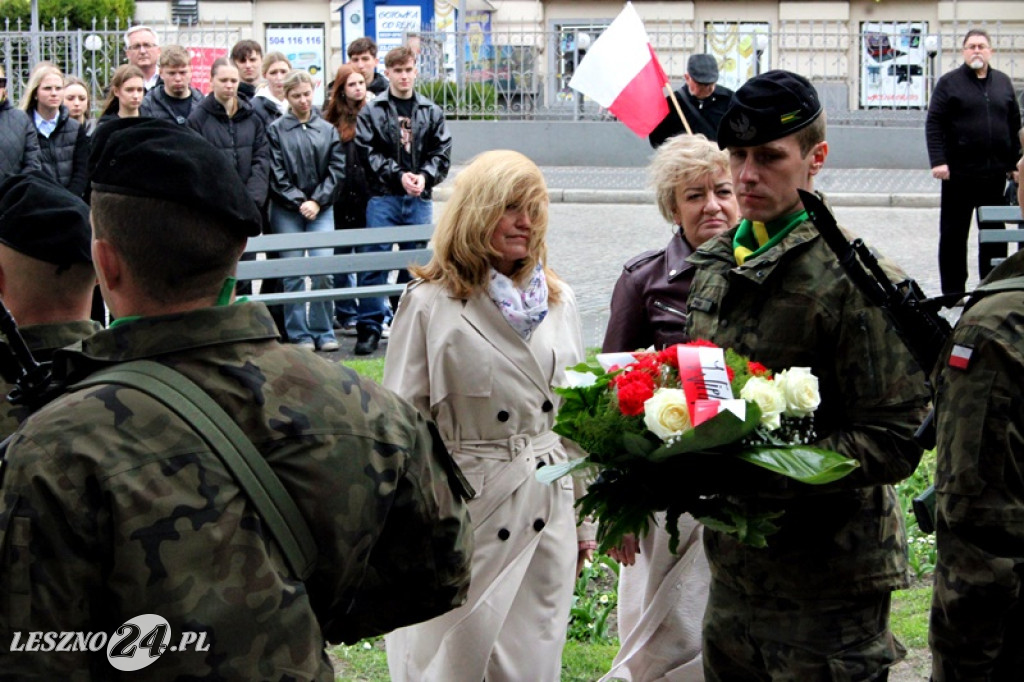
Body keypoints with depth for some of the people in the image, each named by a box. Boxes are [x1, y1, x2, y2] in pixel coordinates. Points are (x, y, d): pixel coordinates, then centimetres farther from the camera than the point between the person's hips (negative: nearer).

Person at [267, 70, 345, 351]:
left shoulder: (328, 130, 7)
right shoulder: (276, 130, 1)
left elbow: (337, 170, 4)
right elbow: (276, 175, -3)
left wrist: (317, 201, -6)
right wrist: (298, 201, -10)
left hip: (321, 209, 1)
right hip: (286, 211, -1)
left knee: (323, 269, -7)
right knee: (293, 273, 0)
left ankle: (323, 331, 6)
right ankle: (299, 334, 8)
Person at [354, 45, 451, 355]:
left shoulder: (432, 112, 10)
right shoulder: (372, 111, 1)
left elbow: (442, 154, 8)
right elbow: (367, 153, -5)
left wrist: (425, 177, -10)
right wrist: (399, 175, -13)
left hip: (419, 200, 3)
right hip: (383, 198, -3)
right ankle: (369, 327, 2)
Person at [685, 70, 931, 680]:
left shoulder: (859, 279, -15)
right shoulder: (713, 263, 9)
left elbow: (895, 441, -19)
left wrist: (759, 471, -29)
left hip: (828, 590, -7)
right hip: (732, 570, 7)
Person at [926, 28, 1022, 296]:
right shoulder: (949, 83, -1)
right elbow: (934, 124, -6)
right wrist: (938, 161, -16)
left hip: (995, 173, 4)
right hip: (959, 173, -4)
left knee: (995, 233, 8)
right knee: (953, 233, 3)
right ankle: (953, 291, 10)